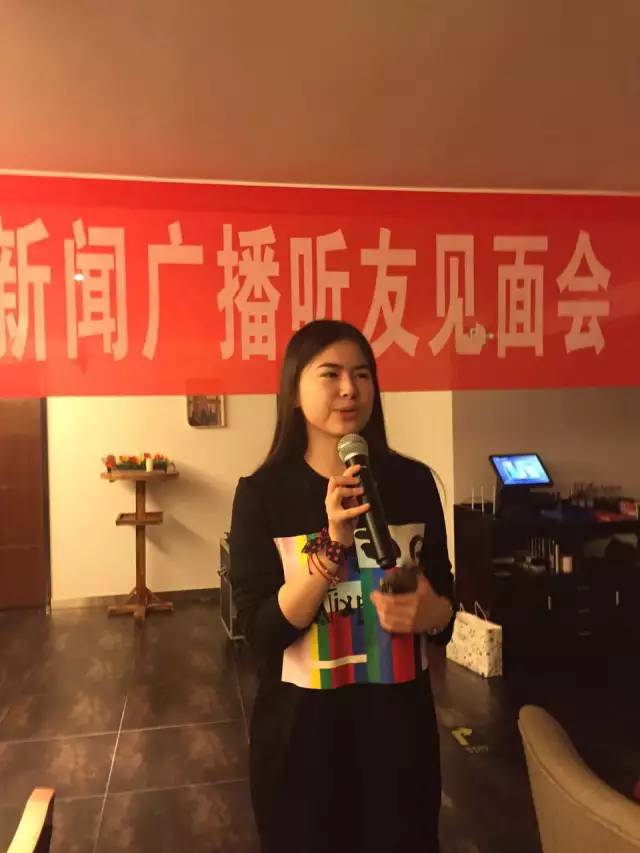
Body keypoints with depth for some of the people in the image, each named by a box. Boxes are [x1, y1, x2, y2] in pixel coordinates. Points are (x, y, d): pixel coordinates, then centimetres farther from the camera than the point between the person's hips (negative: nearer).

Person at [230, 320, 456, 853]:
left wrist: (425, 612, -19)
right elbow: (261, 630, -16)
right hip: (302, 724, -2)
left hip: (398, 718, 2)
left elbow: (445, 604, 4)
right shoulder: (262, 493, -12)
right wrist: (333, 543, -27)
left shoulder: (413, 482, -5)